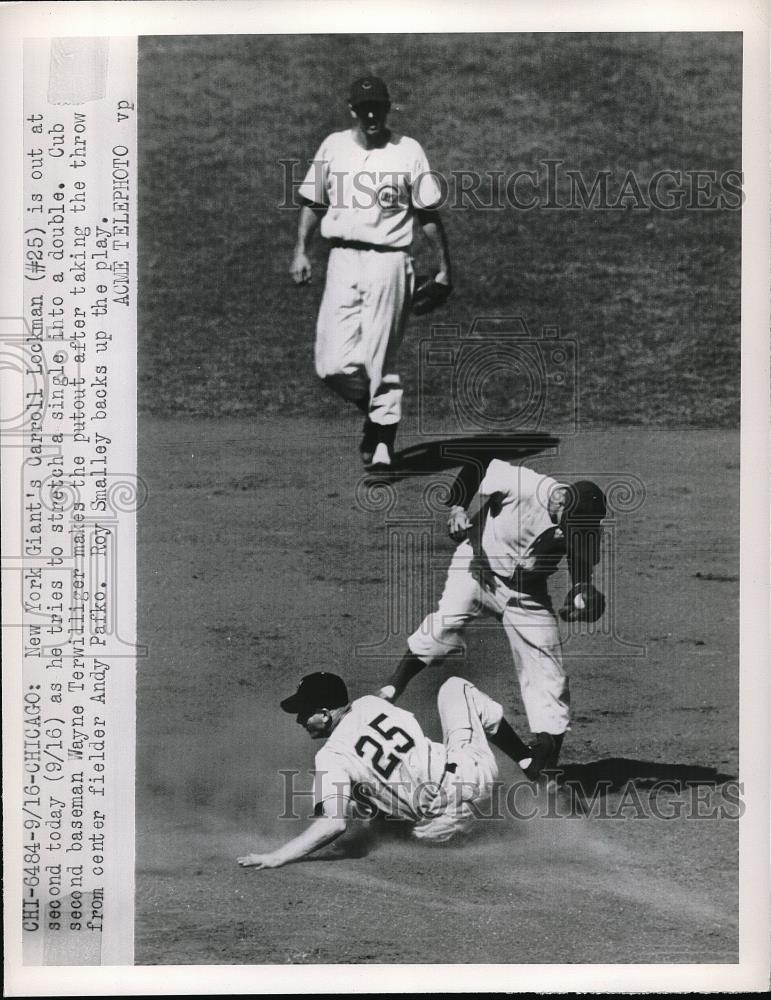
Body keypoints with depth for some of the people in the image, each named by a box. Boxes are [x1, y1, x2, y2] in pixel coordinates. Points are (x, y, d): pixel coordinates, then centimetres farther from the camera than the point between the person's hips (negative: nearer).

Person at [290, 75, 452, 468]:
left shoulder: (408, 151, 2)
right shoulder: (333, 146, 11)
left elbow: (428, 214, 4)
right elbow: (312, 202, 17)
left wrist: (444, 267, 2)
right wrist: (300, 250, 7)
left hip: (388, 261, -3)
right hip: (343, 259, 3)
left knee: (380, 362, -4)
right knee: (333, 364, -6)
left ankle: (383, 442, 9)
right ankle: (377, 410, 22)